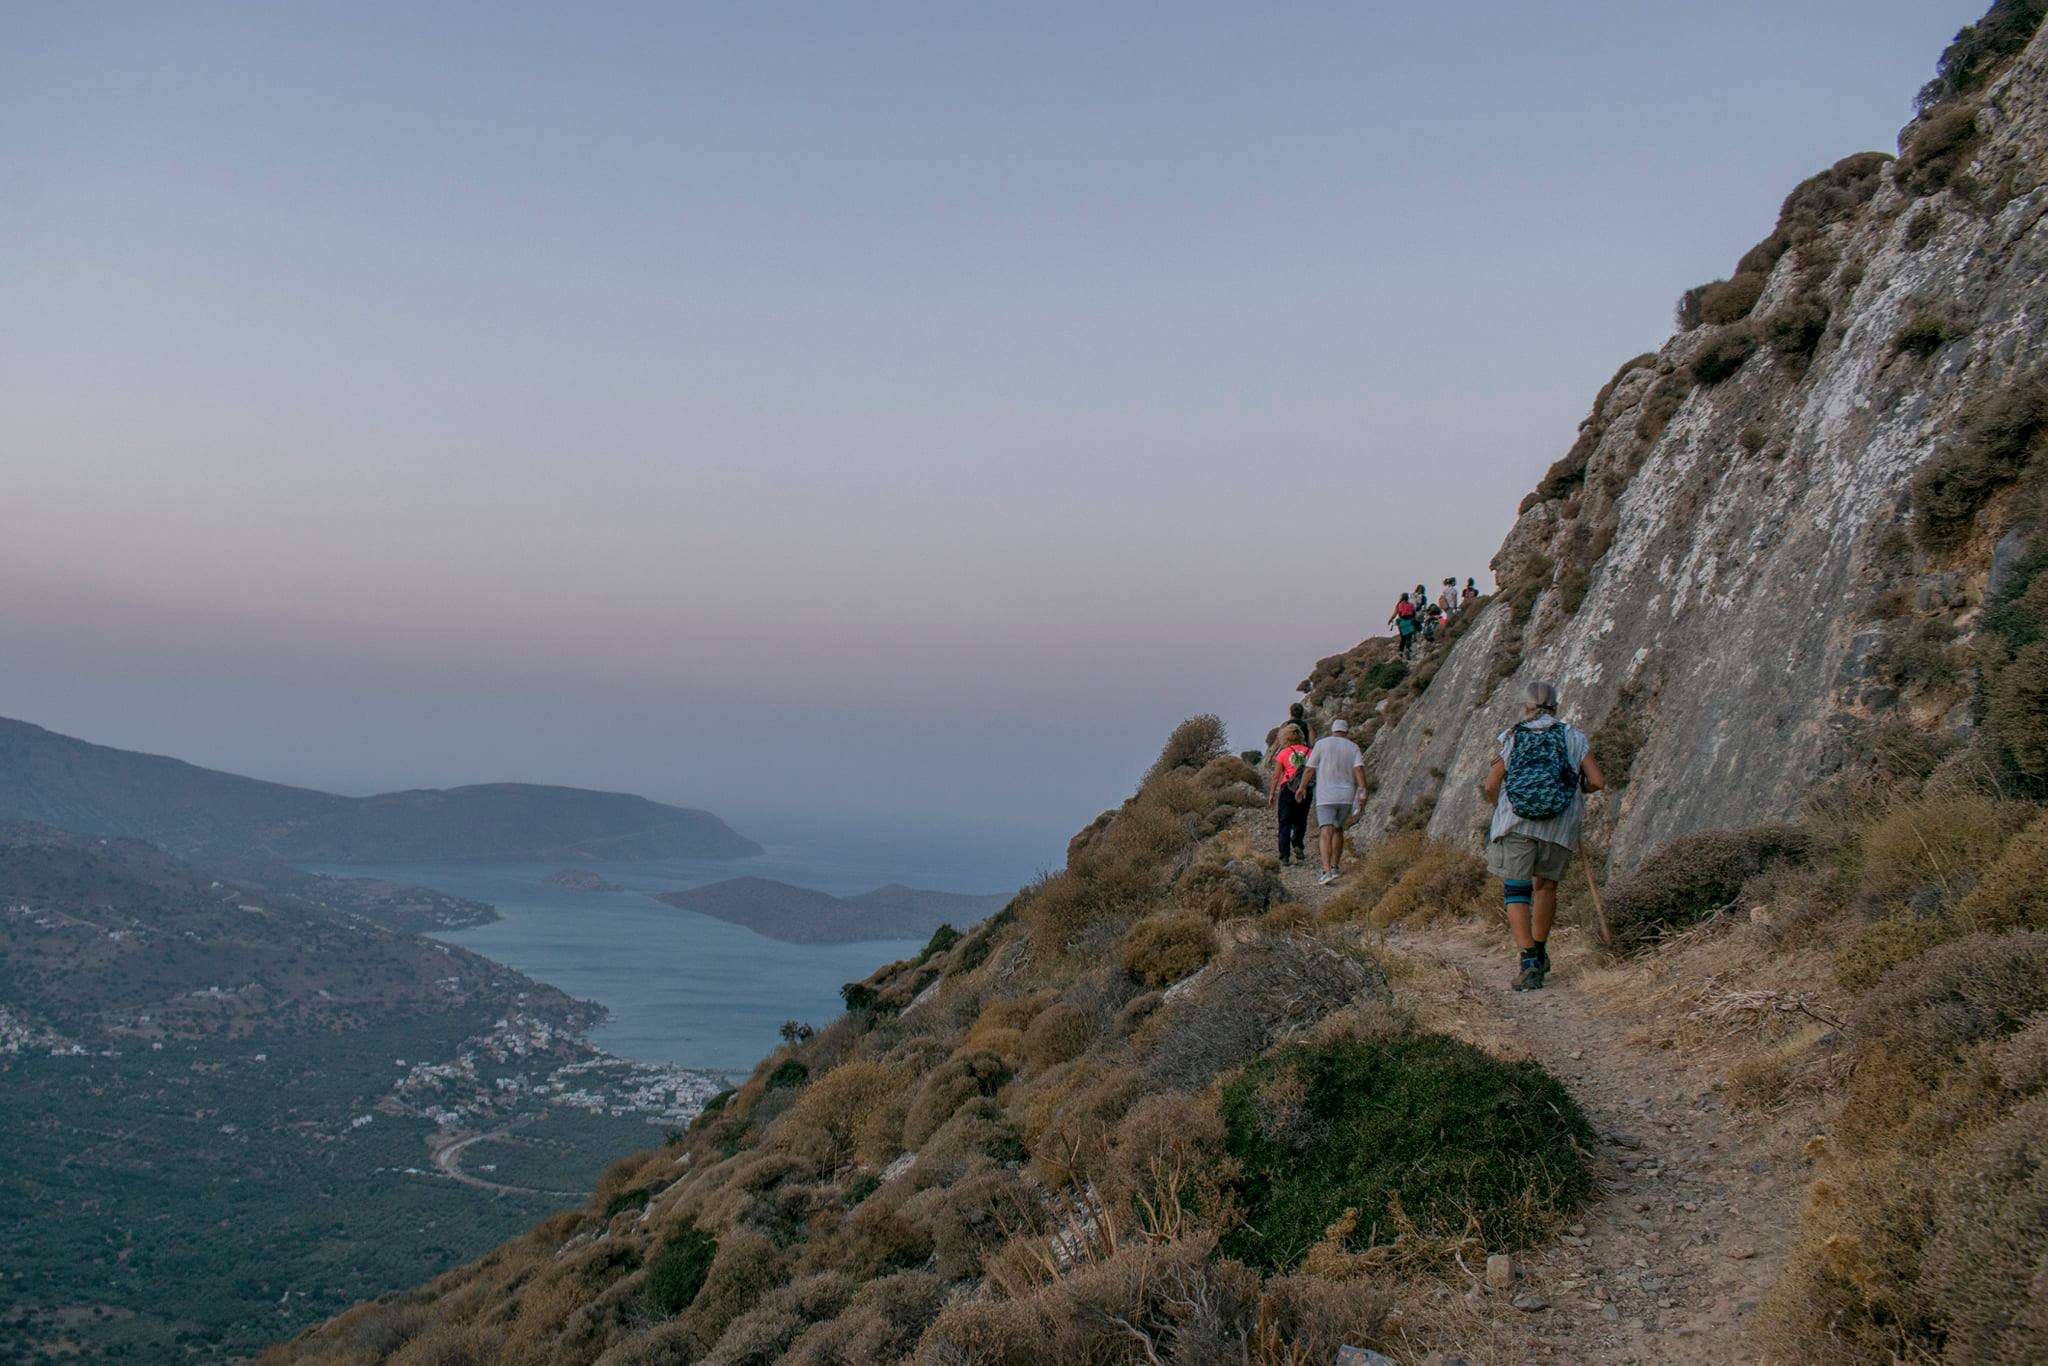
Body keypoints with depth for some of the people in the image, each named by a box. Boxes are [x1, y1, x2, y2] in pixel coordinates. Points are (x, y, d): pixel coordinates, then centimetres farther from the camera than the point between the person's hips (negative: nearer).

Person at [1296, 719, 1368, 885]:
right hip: (1347, 797, 4)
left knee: (1325, 832, -12)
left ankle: (1327, 871, -27)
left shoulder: (1322, 744, 2)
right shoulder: (1354, 748, 8)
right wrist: (1363, 791, -13)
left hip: (1326, 796, -3)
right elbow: (1359, 768, -8)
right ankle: (1335, 866, 28)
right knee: (1338, 828, 23)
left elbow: (1310, 769, 2)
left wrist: (1301, 787, 14)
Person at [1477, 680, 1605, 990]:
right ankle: (1540, 953, 35)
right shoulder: (1574, 737, 6)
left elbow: (1490, 787, -1)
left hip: (1515, 825, -2)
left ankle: (1529, 963, -14)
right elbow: (1597, 782, 2)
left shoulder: (1513, 738, 4)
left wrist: (1500, 805, 21)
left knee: (1516, 891, 1)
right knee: (1545, 886, 22)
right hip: (1560, 827, 2)